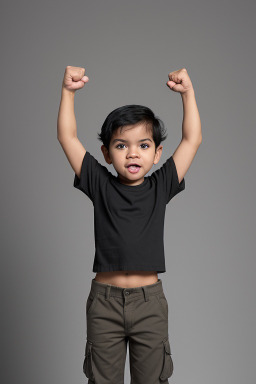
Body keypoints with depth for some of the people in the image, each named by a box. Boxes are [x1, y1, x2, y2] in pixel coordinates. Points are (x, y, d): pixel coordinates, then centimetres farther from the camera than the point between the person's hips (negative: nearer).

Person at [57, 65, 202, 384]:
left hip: (150, 300, 1)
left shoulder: (161, 187, 1)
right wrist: (68, 90, -7)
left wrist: (187, 92, -3)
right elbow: (67, 137, -3)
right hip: (104, 300, 0)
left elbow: (193, 139, 1)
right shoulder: (100, 185, -1)